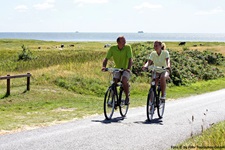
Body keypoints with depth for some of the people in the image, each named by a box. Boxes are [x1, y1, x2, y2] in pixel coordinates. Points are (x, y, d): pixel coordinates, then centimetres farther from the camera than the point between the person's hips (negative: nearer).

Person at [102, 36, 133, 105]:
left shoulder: (128, 47, -16)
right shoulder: (112, 48, -10)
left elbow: (130, 59, -23)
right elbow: (106, 59, -10)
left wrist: (128, 68, -40)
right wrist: (104, 67, -30)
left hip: (125, 69, -2)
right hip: (117, 68, 2)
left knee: (124, 80, -29)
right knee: (114, 81, -21)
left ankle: (127, 97, -9)